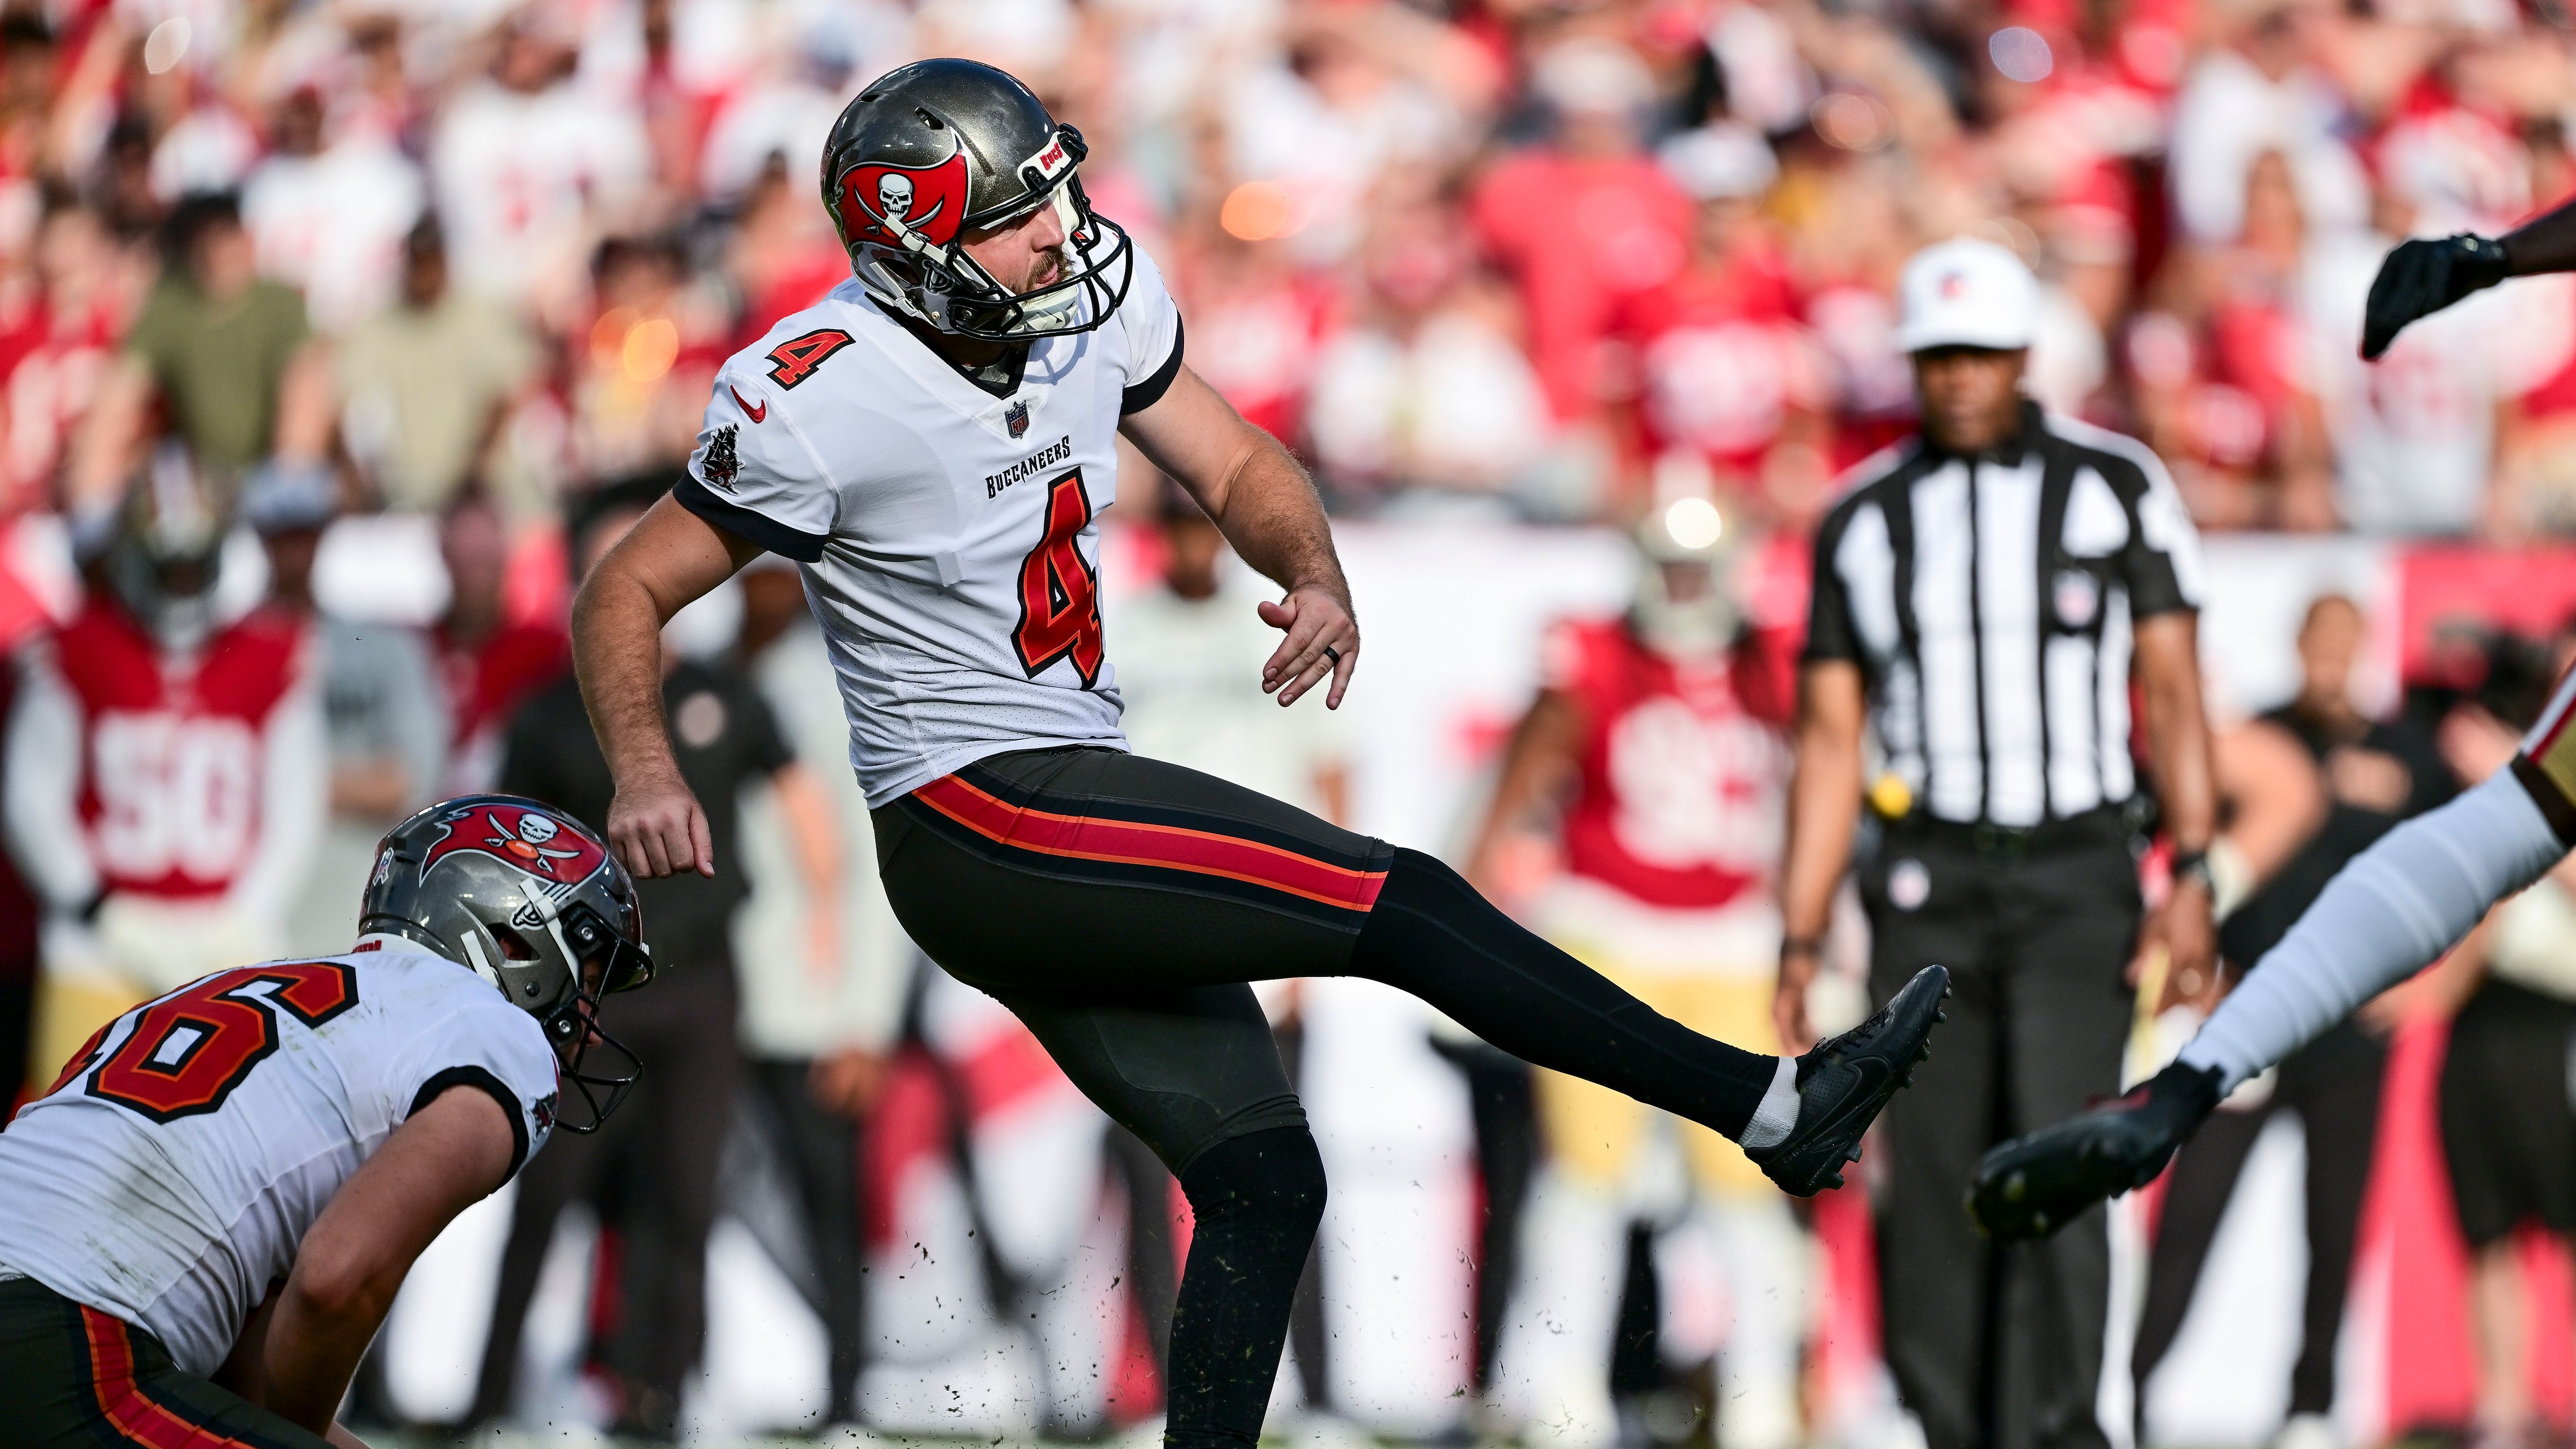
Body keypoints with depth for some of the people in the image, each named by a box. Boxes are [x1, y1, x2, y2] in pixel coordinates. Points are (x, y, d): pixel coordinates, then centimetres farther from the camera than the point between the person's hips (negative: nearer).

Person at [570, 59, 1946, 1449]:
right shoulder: (823, 397, -18)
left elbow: (1238, 470, 13)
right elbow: (625, 594, -11)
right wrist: (646, 773, -29)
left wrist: (1320, 584, -9)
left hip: (1071, 817, 8)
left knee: (1260, 1181, 4)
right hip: (976, 822, -8)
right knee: (1400, 905, -12)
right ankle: (1769, 1107, -7)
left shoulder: (1091, 303, 2)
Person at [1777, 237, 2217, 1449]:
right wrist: (1800, 942, 4)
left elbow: (2172, 689, 1)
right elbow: (1831, 738, 9)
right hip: (1928, 881, 2)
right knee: (1933, 1187, -1)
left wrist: (2193, 876, -10)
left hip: (2075, 875, -2)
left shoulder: (2115, 486, 2)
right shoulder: (1865, 520, 8)